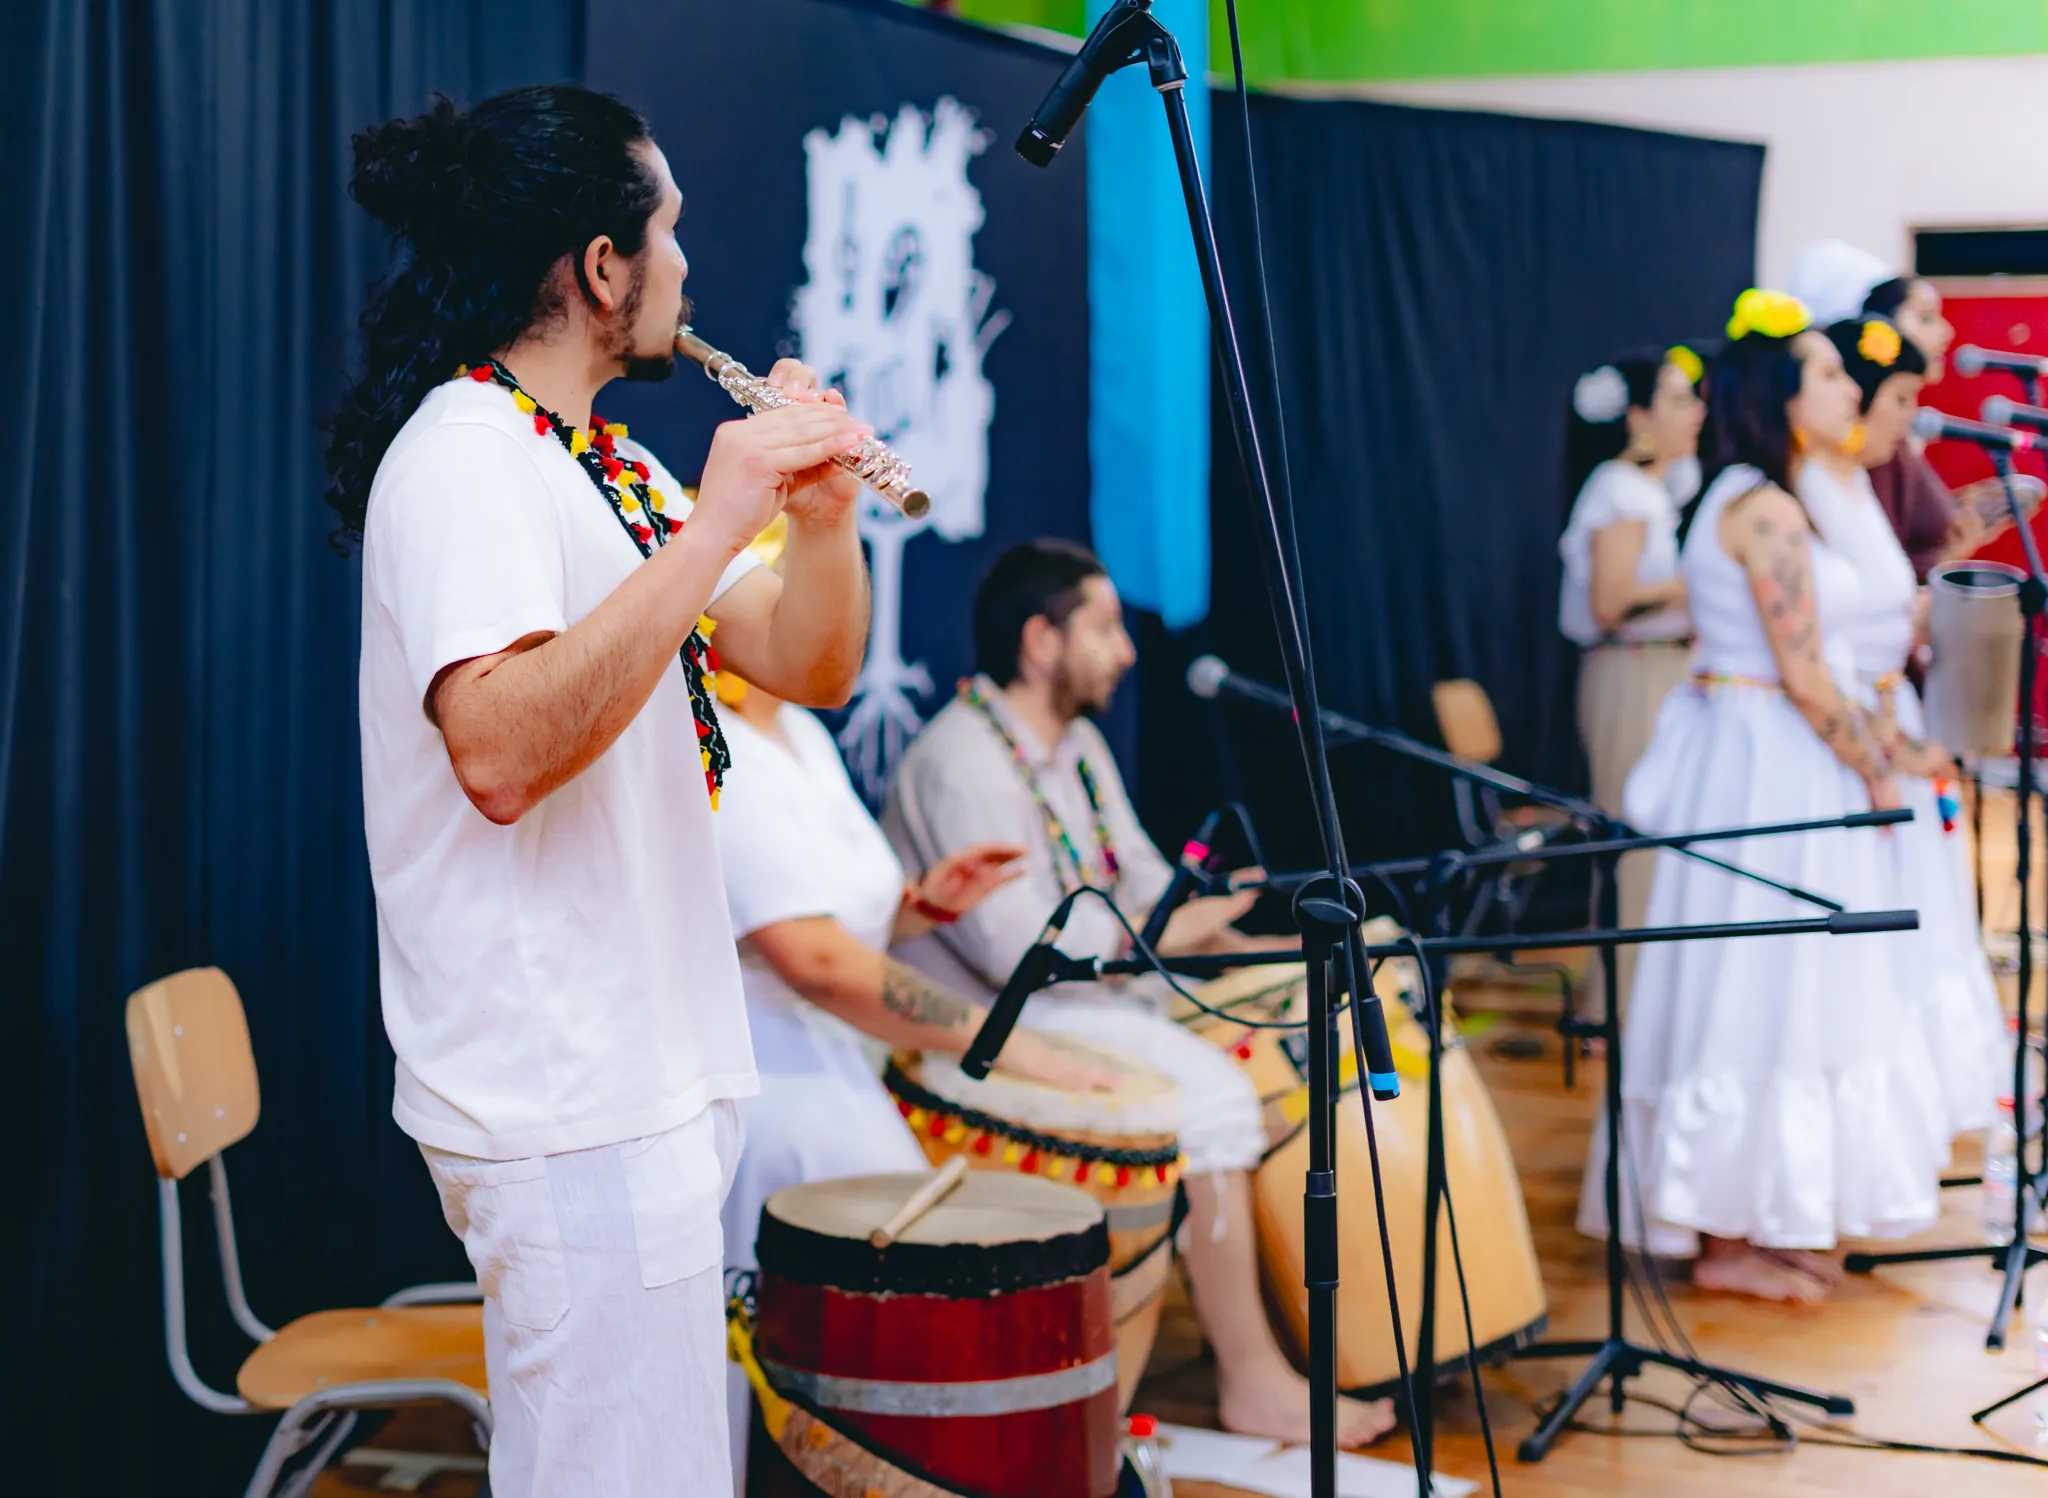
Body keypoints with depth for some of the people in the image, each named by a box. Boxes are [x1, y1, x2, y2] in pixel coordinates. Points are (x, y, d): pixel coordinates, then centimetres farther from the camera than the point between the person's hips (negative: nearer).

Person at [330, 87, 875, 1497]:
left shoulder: (609, 464, 15)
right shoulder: (465, 459, -15)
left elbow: (809, 668, 14)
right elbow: (502, 754, -29)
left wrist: (824, 513, -6)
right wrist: (714, 523, -28)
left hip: (657, 1064, 10)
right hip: (566, 1105, -10)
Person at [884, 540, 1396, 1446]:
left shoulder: (1076, 743, 12)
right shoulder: (963, 761, -21)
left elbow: (1141, 877, 15)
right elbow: (1016, 946, -27)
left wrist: (1234, 945, -1)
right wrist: (1161, 933, -22)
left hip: (1089, 991, 10)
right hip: (990, 1025, -10)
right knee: (1211, 1093, -23)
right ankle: (1251, 1381, -15)